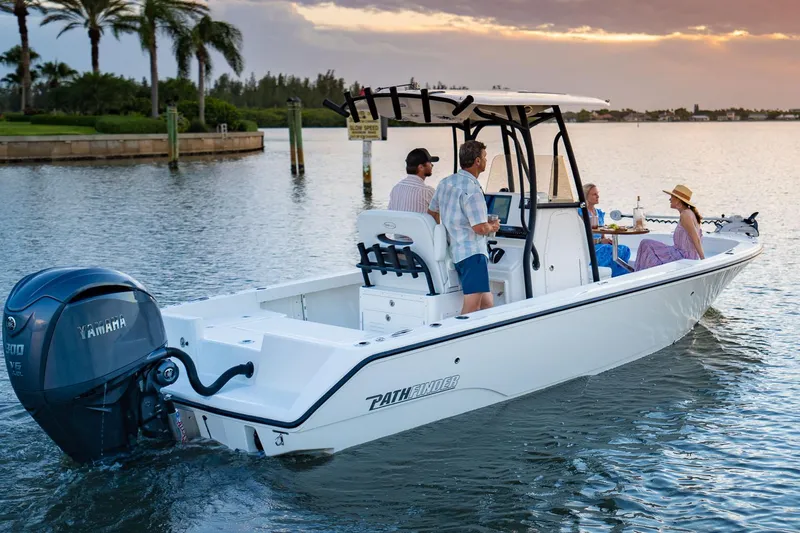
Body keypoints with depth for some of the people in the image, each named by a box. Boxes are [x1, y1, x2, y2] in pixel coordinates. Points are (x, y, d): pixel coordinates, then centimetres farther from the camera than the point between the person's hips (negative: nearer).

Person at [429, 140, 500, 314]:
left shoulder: (445, 183, 12)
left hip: (454, 250, 10)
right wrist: (492, 227, 1)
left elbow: (432, 212, 21)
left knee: (487, 304, 16)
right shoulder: (472, 190, -17)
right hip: (472, 252, -10)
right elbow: (480, 228, -20)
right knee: (472, 306, -13)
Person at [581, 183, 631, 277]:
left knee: (625, 249, -20)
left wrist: (607, 240, -3)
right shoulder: (581, 213, -5)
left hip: (600, 245, 7)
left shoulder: (600, 213, 18)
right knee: (615, 251, -30)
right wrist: (600, 241, -18)